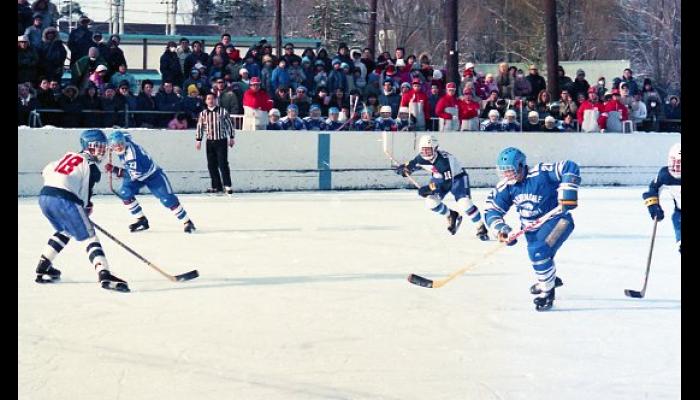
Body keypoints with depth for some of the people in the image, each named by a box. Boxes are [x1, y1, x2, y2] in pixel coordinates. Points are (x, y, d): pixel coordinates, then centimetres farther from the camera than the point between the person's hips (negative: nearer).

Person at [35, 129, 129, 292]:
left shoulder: (69, 156, 25)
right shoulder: (91, 166, 4)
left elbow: (46, 171, 29)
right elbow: (85, 192, 0)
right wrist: (87, 207, 16)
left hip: (44, 196, 8)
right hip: (64, 200, -8)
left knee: (64, 231, 31)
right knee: (90, 236, -5)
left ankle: (43, 268, 30)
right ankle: (104, 275, -21)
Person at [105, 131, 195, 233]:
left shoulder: (131, 153, -36)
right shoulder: (125, 138, -14)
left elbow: (134, 174, -38)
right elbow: (125, 134, 13)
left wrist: (114, 170, -40)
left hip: (152, 174, -8)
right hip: (136, 173, 8)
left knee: (167, 199, -14)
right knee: (124, 193, -14)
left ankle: (187, 222, -2)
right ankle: (142, 221, -2)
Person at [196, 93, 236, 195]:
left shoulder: (222, 111, -3)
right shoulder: (203, 113, 5)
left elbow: (229, 124, 2)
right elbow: (199, 127, 10)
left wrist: (231, 137, 2)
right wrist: (198, 140, 7)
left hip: (221, 141, -4)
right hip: (210, 142, 4)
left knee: (223, 164, -10)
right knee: (211, 165, 3)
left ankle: (227, 186, -8)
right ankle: (216, 186, 11)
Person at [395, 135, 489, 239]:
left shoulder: (443, 160, -37)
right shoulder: (422, 158, -18)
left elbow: (447, 183, -41)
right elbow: (411, 165, 2)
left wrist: (429, 188, -46)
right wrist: (404, 169, -21)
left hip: (457, 177, -6)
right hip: (439, 178, 6)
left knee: (464, 203, -24)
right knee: (431, 202, -13)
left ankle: (481, 229, -7)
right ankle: (451, 216, 15)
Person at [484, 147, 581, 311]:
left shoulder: (540, 173, -27)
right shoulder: (505, 187, -9)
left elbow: (570, 168, -28)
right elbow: (492, 211, -6)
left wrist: (567, 191, -38)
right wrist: (501, 229, -22)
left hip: (556, 220, -7)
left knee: (538, 252, -27)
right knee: (536, 254, 22)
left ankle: (547, 291, -7)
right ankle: (550, 278, 57)